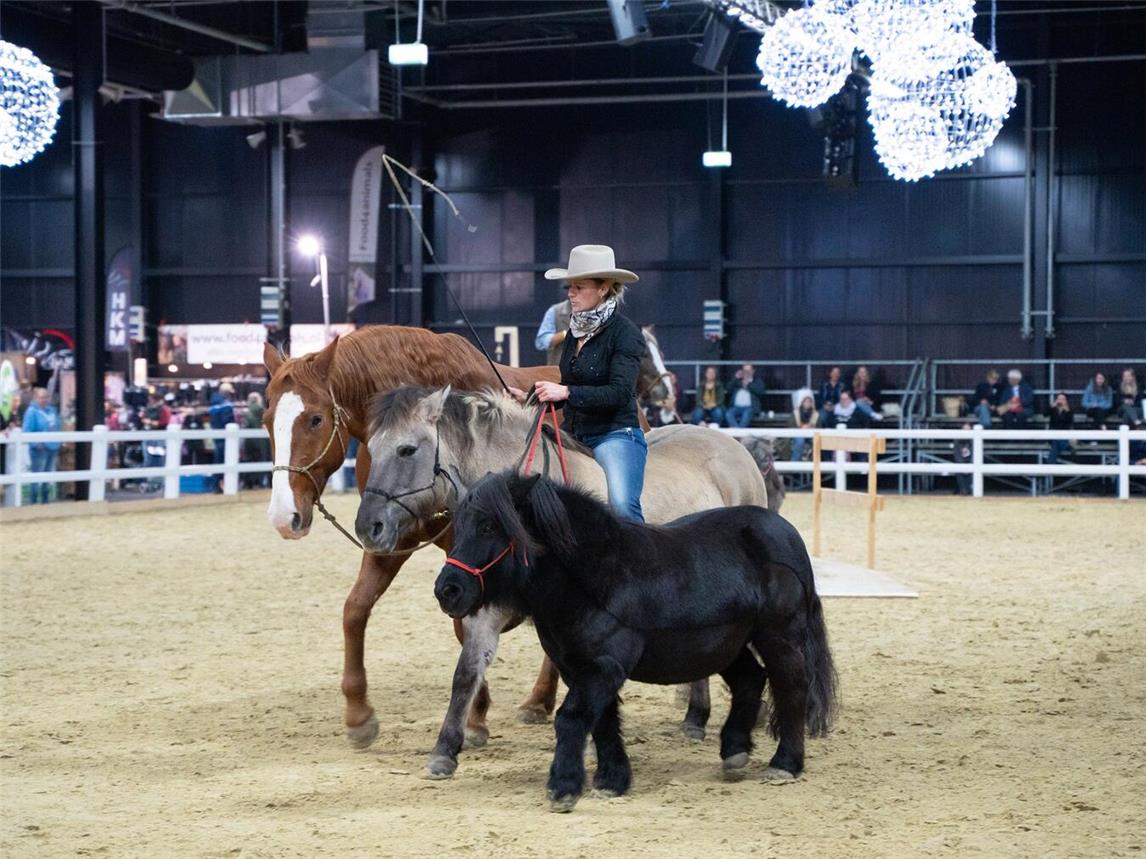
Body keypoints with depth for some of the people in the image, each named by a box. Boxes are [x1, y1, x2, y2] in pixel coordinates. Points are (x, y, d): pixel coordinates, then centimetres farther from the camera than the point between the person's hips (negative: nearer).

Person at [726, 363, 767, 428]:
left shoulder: (758, 382, 18)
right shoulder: (737, 381, 26)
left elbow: (760, 391, -2)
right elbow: (729, 390, 11)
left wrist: (748, 385, -1)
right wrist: (736, 379, 5)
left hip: (749, 407, -3)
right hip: (736, 407, 3)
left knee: (746, 414, -37)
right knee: (728, 414, -30)